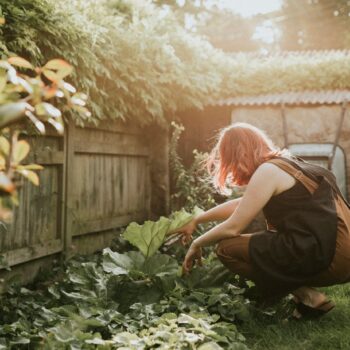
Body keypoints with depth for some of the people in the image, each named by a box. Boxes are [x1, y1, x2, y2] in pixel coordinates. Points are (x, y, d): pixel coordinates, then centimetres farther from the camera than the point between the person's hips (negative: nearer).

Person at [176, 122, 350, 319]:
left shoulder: (268, 170, -8)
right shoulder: (287, 163, 19)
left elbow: (233, 228, -7)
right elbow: (241, 205, 28)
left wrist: (196, 244, 11)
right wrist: (196, 221, 33)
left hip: (326, 258, -10)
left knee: (227, 248, -5)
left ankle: (307, 297, -4)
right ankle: (306, 292, 9)